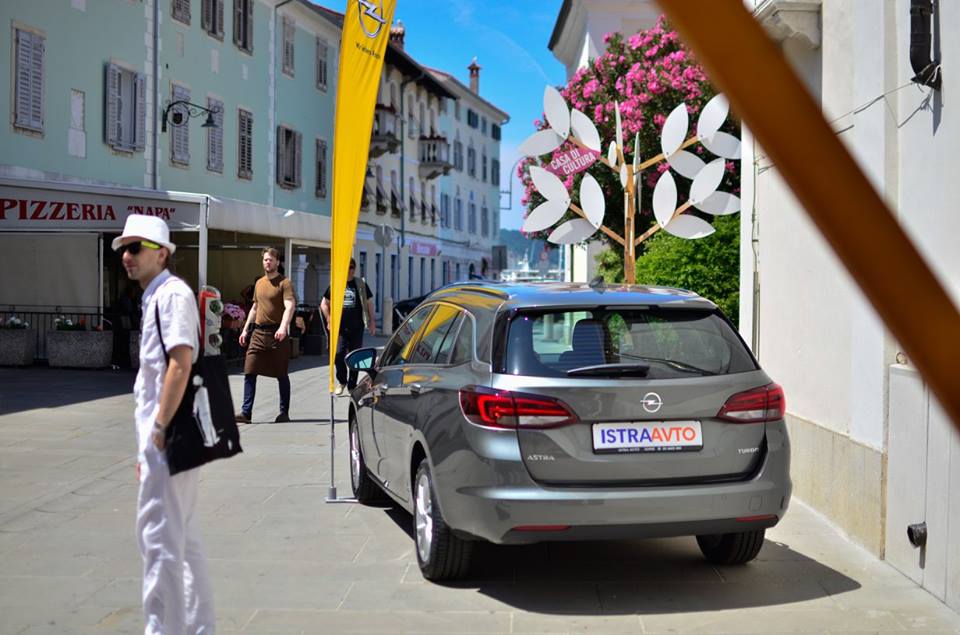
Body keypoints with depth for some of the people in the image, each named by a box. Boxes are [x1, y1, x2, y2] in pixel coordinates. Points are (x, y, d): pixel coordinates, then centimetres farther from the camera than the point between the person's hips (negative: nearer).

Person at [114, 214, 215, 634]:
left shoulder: (172, 294, -12)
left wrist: (159, 429, -21)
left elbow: (180, 363, -22)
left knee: (160, 537, -6)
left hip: (167, 436, -10)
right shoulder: (154, 297, 17)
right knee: (183, 536, 17)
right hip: (159, 433, 10)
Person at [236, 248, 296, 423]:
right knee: (249, 372, -2)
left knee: (281, 375, 3)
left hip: (277, 334, -6)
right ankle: (246, 412, -1)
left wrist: (283, 327, -33)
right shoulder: (259, 283, 16)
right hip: (258, 332, 6)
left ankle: (284, 413, 12)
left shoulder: (284, 283, -5)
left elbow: (290, 306, -18)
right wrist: (245, 329, 18)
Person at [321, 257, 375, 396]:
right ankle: (341, 381, 11)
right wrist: (329, 320, 0)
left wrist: (372, 322, 4)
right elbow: (324, 304, 12)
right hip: (339, 327, 0)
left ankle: (352, 385, 15)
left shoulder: (361, 285, 6)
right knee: (338, 354, -11)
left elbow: (368, 304, 11)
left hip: (356, 328, 0)